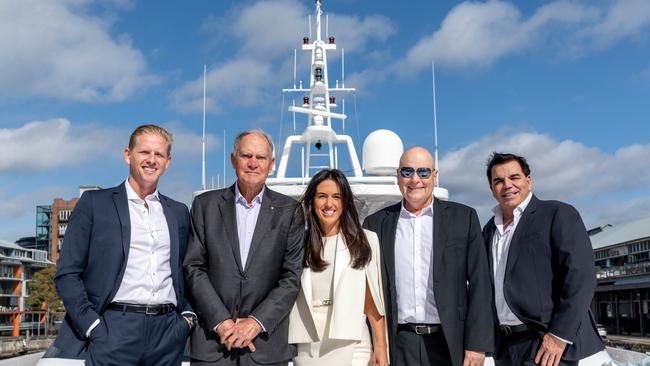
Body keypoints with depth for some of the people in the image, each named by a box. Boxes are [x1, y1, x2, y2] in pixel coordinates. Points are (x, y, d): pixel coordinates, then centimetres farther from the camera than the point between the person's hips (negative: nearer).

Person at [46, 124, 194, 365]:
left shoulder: (179, 212, 14)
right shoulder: (94, 203, 4)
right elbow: (67, 274, 0)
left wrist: (188, 315, 5)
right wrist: (93, 327, -8)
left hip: (168, 335, 3)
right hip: (114, 330, -3)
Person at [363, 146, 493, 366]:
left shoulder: (464, 218, 3)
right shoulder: (377, 223, 6)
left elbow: (479, 285, 0)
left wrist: (476, 345, -6)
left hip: (450, 342, -1)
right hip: (399, 346, 1)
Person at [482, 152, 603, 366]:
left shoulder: (559, 214, -4)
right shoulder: (490, 229, 14)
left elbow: (580, 277, -12)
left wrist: (559, 335, -17)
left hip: (547, 343, -5)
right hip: (504, 345, 6)